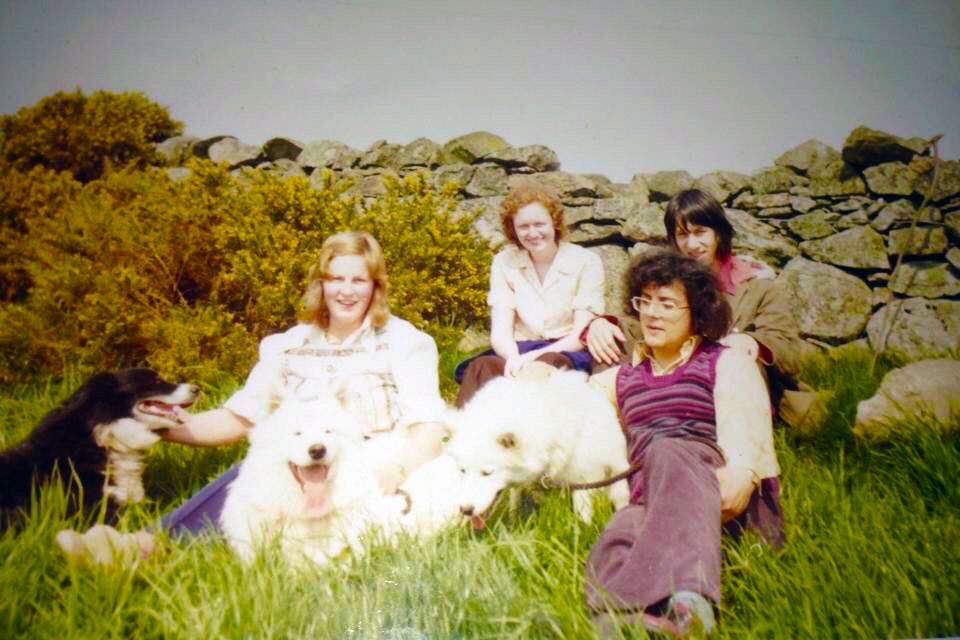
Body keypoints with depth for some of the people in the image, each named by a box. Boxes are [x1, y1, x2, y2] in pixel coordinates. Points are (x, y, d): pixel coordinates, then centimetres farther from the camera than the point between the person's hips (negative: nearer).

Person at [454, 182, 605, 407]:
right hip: (519, 353, 2)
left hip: (567, 355, -2)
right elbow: (500, 331, -2)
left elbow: (582, 335, -5)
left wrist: (535, 356, -21)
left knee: (547, 364, -39)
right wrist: (514, 358, -26)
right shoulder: (504, 262, 7)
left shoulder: (586, 262, 0)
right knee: (483, 367, -33)